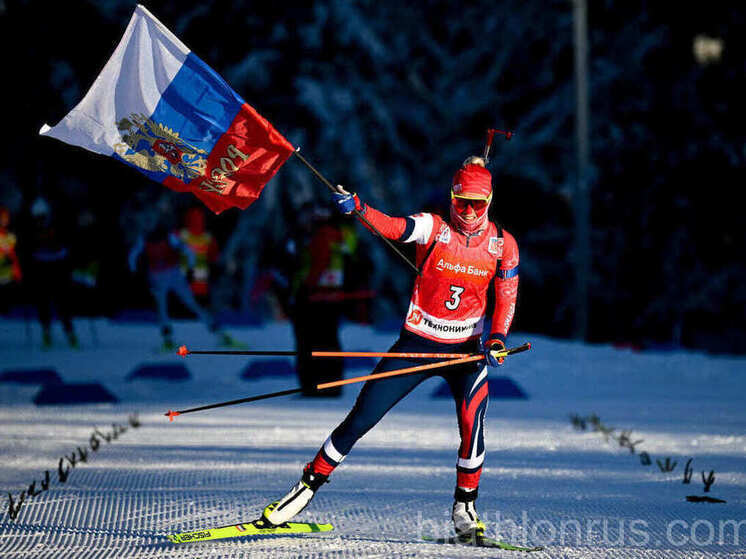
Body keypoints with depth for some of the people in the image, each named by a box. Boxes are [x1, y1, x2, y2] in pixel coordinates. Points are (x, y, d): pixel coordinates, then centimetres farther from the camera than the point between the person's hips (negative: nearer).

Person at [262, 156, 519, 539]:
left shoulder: (502, 244, -2)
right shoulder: (434, 228, -9)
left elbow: (506, 298, 2)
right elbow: (396, 228, -26)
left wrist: (497, 339, -17)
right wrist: (357, 208, -46)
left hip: (465, 348, 1)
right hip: (416, 343, -1)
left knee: (472, 426, -20)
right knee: (361, 418, -3)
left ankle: (464, 507, 1)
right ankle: (310, 484, 12)